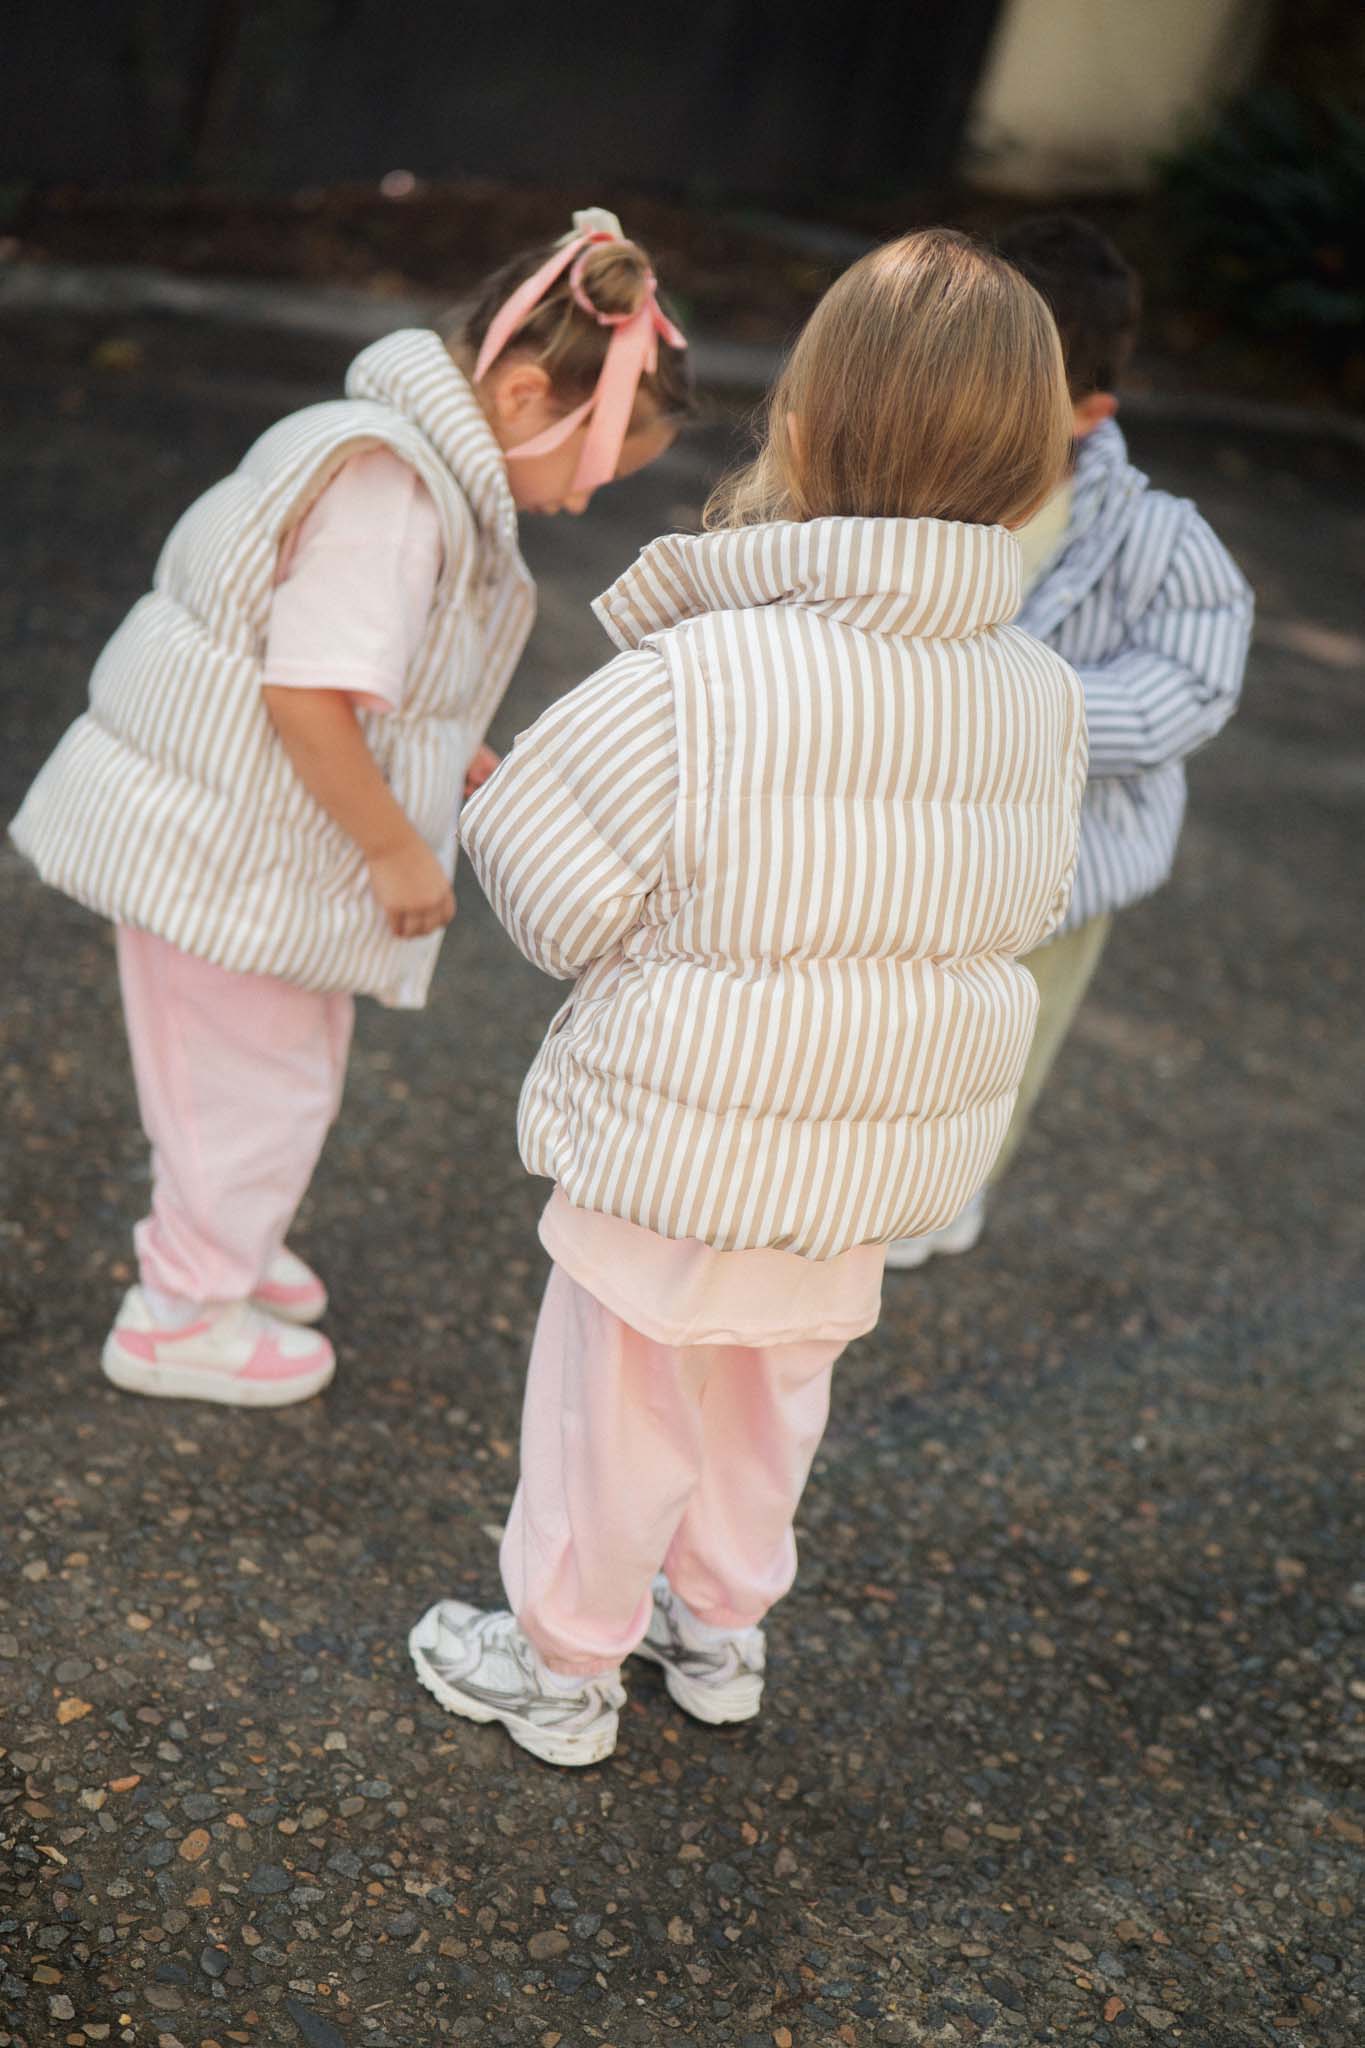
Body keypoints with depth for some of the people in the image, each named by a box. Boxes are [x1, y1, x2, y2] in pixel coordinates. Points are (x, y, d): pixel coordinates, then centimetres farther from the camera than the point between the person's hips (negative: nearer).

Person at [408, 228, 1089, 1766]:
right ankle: (721, 1628, 48)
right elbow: (1025, 905, 4)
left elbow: (549, 888, -17)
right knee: (772, 1398, 27)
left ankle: (562, 1667, 36)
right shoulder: (1041, 699, -11)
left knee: (616, 1403, 17)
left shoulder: (694, 682, -28)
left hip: (681, 1146, -5)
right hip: (873, 1155, 5)